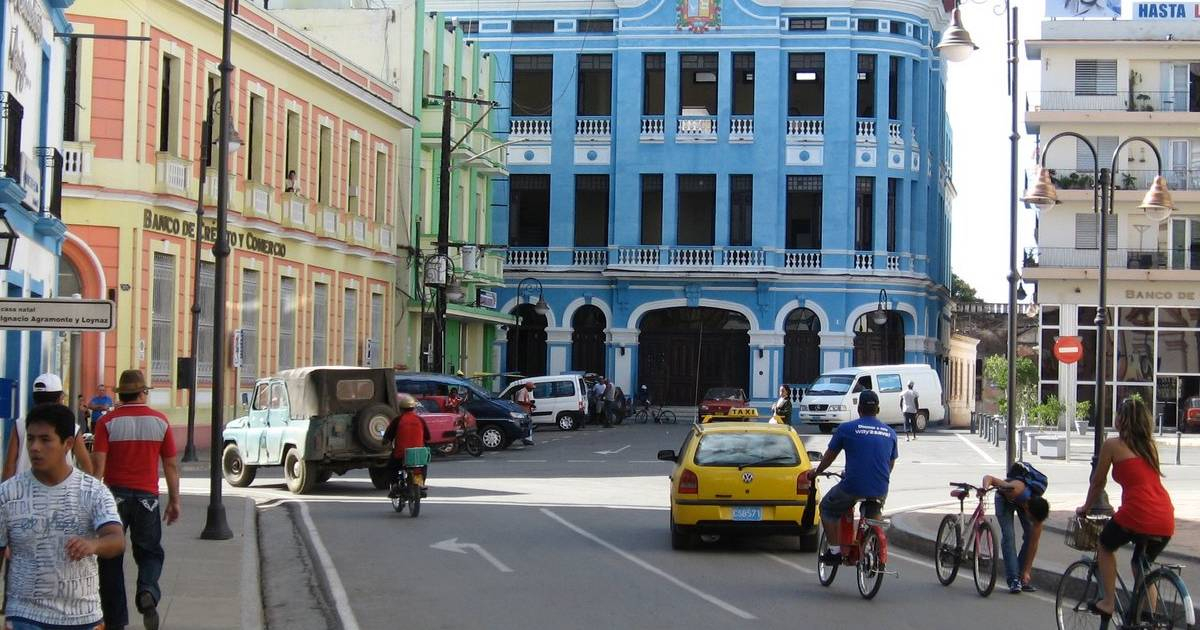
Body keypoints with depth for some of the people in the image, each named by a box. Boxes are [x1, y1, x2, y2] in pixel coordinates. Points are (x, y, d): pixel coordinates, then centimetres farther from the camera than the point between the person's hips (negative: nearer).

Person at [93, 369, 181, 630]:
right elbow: (171, 465, 4)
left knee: (111, 559, 10)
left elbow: (98, 465, -11)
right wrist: (174, 500, 10)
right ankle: (148, 592, -15)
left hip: (114, 494, -1)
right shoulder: (160, 421, 2)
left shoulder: (107, 422, -3)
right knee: (149, 552, 15)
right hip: (147, 496, 1)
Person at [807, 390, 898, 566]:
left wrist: (816, 472, 29)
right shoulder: (890, 433, 10)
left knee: (827, 509, 21)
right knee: (874, 515, 34)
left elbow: (829, 456, 10)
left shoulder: (846, 429, -1)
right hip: (880, 490, 4)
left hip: (852, 487, -4)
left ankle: (835, 551, 14)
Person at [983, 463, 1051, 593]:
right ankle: (1013, 579, -18)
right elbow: (988, 477, -39)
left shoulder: (1038, 509, -32)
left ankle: (1023, 579, -1)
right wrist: (985, 488, -63)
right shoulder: (1016, 489, -44)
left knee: (1030, 536, -13)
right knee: (1008, 535, -19)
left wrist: (1027, 571, -22)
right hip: (1005, 498, -3)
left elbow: (1034, 542, -24)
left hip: (1024, 500, 3)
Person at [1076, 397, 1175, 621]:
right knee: (1142, 566, 25)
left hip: (1137, 513, -5)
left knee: (1106, 547, 23)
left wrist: (1085, 508, 29)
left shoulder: (1113, 445, 4)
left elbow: (1098, 482, 12)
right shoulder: (1150, 446, 20)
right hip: (1165, 520, 5)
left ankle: (1108, 602, 13)